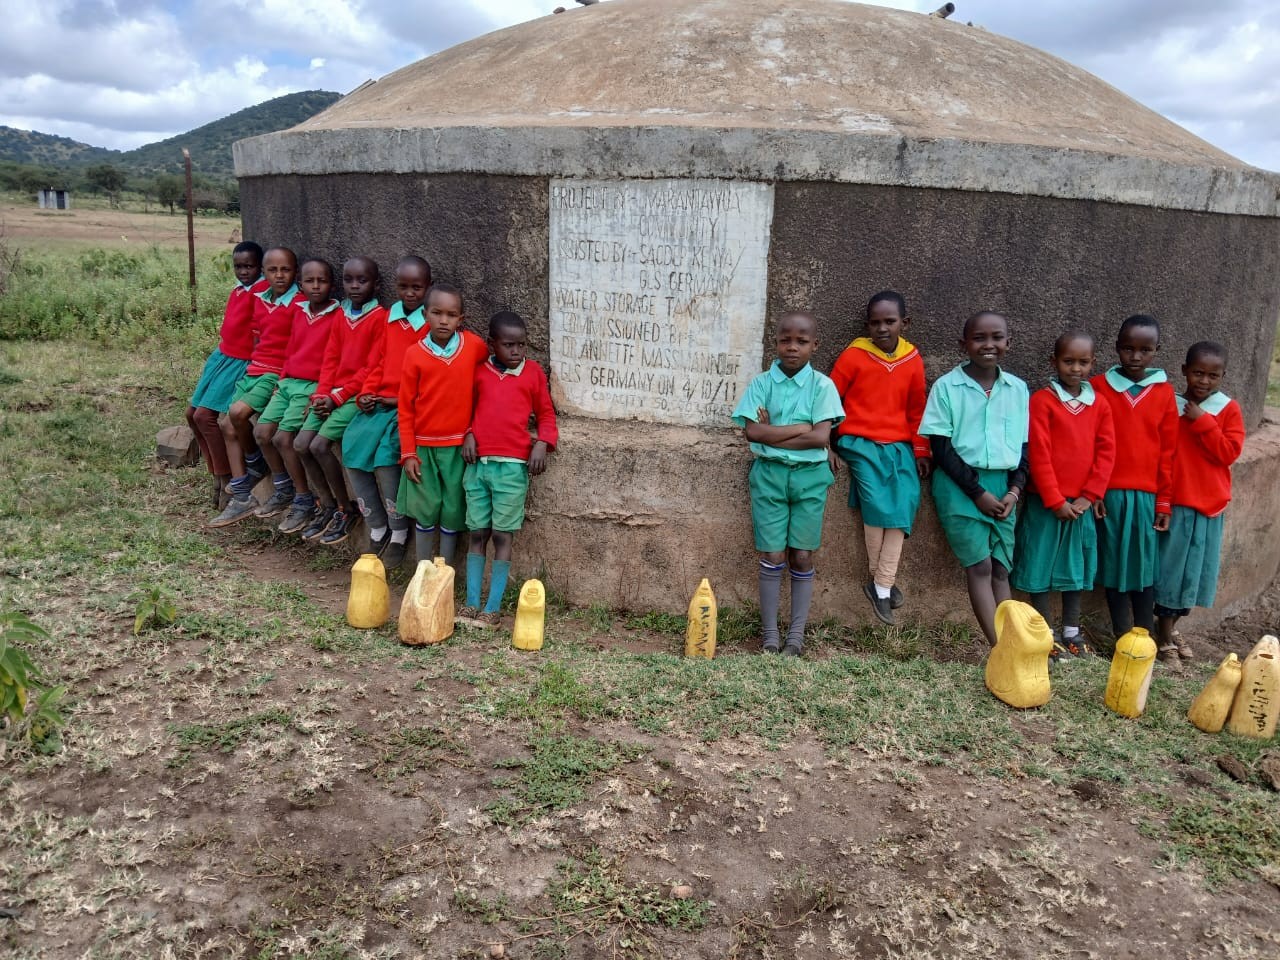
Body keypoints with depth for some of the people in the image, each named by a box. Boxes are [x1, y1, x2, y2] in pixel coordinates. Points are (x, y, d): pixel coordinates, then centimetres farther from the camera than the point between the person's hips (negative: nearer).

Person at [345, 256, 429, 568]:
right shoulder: (390, 316, 13)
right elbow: (377, 361, 17)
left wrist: (401, 401, -13)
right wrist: (367, 393, 3)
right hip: (379, 401, 6)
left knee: (386, 456, -26)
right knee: (352, 450, -12)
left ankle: (399, 534, -4)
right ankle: (377, 529, 6)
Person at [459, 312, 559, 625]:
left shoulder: (533, 372, 3)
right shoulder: (479, 372, 8)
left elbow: (545, 414, 9)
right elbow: (469, 408, 17)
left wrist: (542, 443, -7)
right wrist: (468, 435, -1)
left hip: (513, 466, -2)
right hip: (478, 462, 2)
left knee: (502, 535, 0)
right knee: (478, 533, 7)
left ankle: (493, 609, 5)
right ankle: (471, 603, 13)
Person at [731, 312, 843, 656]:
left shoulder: (822, 385, -2)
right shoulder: (761, 383, 0)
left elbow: (821, 437, -12)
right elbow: (752, 431, -11)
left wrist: (773, 432, -11)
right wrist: (801, 427, -13)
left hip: (810, 476, 0)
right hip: (769, 474, 0)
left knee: (802, 557, 6)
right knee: (773, 556, 3)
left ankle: (797, 633, 15)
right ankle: (769, 632, 12)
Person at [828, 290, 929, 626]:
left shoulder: (913, 361, 7)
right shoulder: (853, 355, -3)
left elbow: (916, 410, 13)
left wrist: (921, 451, 11)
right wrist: (829, 443, 0)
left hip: (900, 446, 3)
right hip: (862, 443, -3)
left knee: (902, 507, -10)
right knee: (877, 506, -17)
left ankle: (881, 587, -3)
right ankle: (879, 580, 0)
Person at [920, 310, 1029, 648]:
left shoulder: (1017, 388, 7)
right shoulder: (946, 386, -5)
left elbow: (1024, 445, 10)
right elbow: (941, 447, -7)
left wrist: (1015, 489, -5)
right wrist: (977, 492, -12)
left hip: (1003, 485, 4)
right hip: (959, 485, -4)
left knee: (1001, 568, 4)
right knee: (979, 566, -7)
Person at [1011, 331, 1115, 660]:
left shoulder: (1100, 405, 6)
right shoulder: (1042, 400, -8)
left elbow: (1106, 454, 2)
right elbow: (1038, 455, -12)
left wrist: (1088, 497, -7)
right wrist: (1055, 500, -14)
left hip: (1081, 503, 4)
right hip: (1045, 501, -4)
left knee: (1076, 566, 12)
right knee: (1041, 565, 2)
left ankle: (1072, 632, 22)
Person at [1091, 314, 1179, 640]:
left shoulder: (1164, 392, 5)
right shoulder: (1098, 387, 0)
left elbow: (1168, 452, 5)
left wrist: (1164, 501, 3)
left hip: (1147, 494, 1)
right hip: (1109, 493, -1)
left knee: (1145, 565, 6)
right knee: (1114, 564, 5)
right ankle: (1122, 638, 13)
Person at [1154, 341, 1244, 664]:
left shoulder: (1229, 409, 1)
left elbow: (1229, 453, -9)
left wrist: (1202, 422, -15)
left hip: (1210, 505, 2)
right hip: (1174, 504, -2)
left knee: (1194, 570, 11)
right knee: (1170, 568, 2)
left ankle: (1172, 628, 29)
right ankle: (1164, 637, 13)